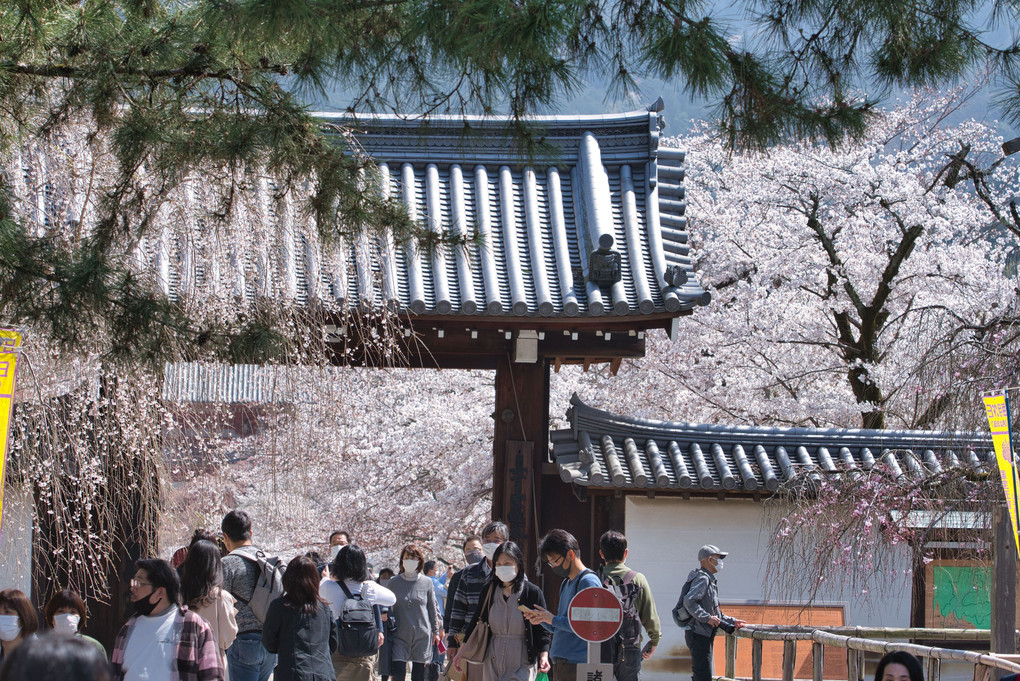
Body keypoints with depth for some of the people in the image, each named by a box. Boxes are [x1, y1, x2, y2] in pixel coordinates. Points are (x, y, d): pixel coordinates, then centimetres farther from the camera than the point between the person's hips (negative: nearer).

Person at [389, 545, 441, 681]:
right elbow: (388, 608, 9)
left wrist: (435, 631, 9)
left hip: (422, 635, 0)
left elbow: (433, 608, 10)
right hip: (399, 635, 0)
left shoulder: (427, 582, 4)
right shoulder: (394, 582, 4)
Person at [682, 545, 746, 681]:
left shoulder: (710, 579, 20)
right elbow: (689, 601, -27)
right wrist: (707, 618, -24)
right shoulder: (702, 578, -12)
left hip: (705, 635, 11)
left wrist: (732, 622, 20)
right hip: (699, 635, -11)